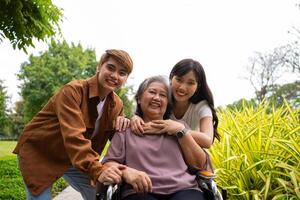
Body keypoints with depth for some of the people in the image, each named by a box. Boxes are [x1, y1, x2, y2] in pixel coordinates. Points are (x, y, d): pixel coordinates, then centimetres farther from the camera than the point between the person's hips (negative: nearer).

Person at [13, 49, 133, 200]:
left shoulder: (117, 104, -6)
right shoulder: (73, 91, -26)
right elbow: (73, 137, -37)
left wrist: (124, 122, -21)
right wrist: (97, 170, -49)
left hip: (75, 158, 6)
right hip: (39, 153, -5)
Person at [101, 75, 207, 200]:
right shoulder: (126, 130, 17)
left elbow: (200, 164, 13)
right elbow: (108, 163, 8)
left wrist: (181, 131, 4)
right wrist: (126, 171, -13)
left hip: (183, 190, 1)